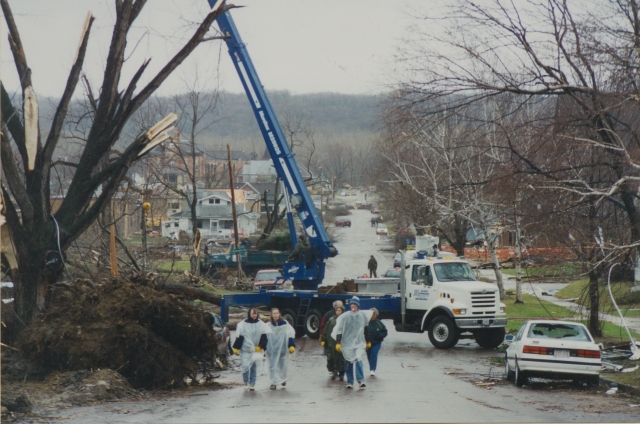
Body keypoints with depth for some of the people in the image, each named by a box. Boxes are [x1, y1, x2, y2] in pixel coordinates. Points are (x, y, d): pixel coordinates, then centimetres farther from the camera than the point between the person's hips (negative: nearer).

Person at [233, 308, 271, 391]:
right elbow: (239, 337, 1)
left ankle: (252, 384, 17)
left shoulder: (261, 325, 3)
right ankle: (246, 382, 9)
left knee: (254, 368, 7)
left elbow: (264, 337, 5)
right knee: (245, 366, -11)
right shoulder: (242, 325, -1)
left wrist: (260, 346, -6)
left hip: (256, 350, 2)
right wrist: (236, 348, -2)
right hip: (245, 350, -2)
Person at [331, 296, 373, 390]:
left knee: (358, 360, -17)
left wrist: (367, 341, 24)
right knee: (348, 363, 4)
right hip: (347, 343, 0)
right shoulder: (344, 316, -2)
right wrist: (338, 342, -8)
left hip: (359, 343, 0)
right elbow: (339, 330, -3)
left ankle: (361, 381, -17)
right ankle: (349, 382, 14)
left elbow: (366, 330, 19)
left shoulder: (363, 315, 5)